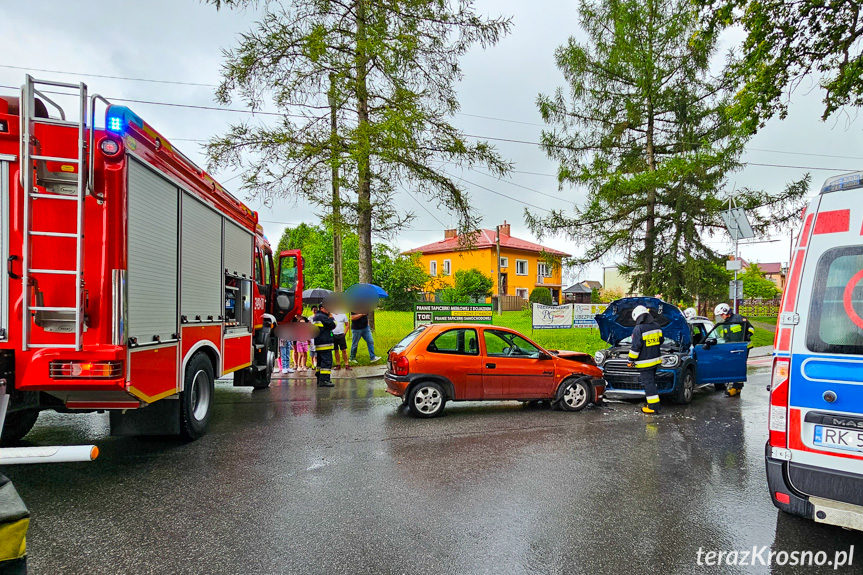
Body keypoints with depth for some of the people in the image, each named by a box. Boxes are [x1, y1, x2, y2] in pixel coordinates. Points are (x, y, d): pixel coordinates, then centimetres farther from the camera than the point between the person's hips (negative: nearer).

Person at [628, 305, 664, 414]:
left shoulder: (638, 329, -17)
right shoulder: (656, 326, 7)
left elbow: (635, 347, -18)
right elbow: (661, 341, 21)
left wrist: (631, 360, -7)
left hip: (645, 362, -8)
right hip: (655, 359, 8)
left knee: (648, 383, -4)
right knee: (651, 382, 19)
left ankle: (654, 406, -3)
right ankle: (653, 402, 27)